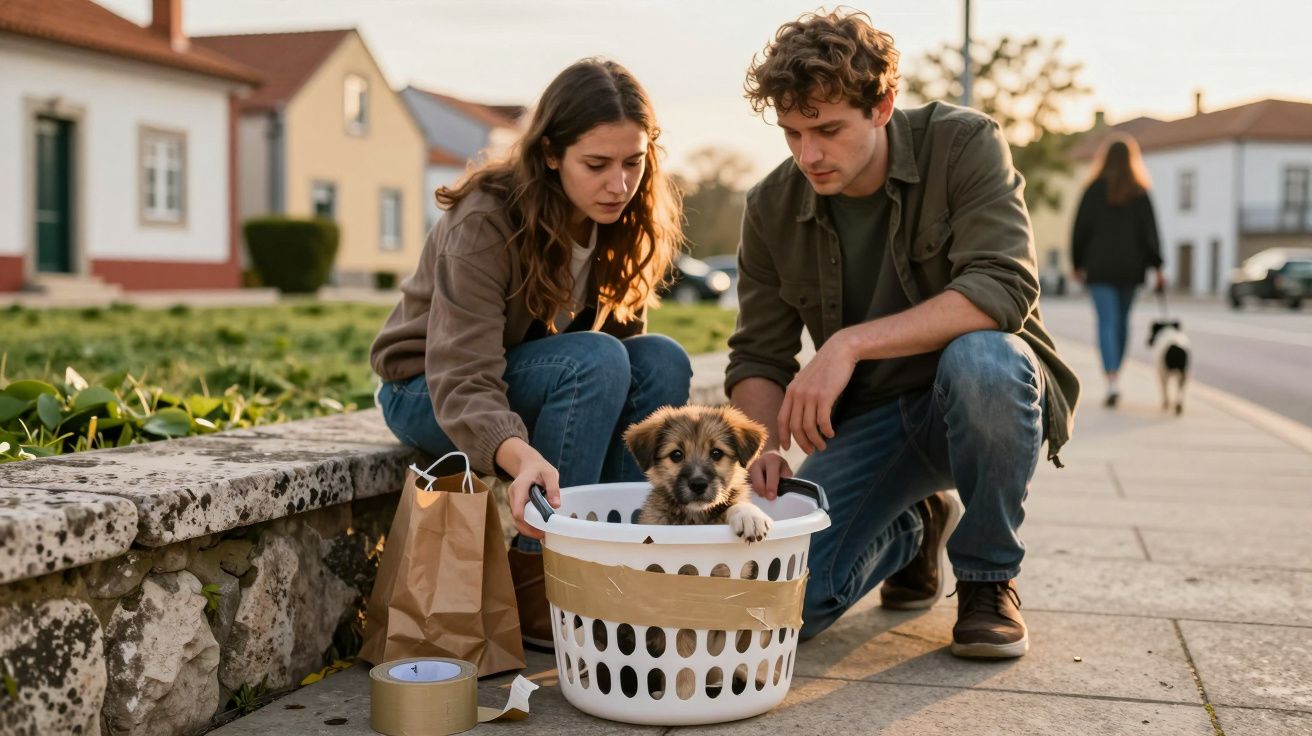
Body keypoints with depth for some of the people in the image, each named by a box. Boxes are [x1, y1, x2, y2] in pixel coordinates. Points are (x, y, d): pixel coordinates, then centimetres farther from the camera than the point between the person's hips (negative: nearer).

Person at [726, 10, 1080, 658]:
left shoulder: (964, 145, -13)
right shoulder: (772, 208, -3)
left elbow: (1004, 288, -28)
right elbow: (757, 358, 2)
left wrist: (851, 343, -36)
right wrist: (764, 442, -20)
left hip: (985, 391, -3)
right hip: (868, 421, 3)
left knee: (980, 359, -40)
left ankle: (989, 579, -12)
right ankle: (913, 528, 18)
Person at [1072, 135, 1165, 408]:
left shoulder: (1095, 190, -3)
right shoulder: (1140, 193, 1)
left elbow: (1081, 228, -2)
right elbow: (1150, 230, -2)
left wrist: (1078, 264, 7)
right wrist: (1157, 267, -1)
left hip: (1100, 267, -2)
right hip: (1130, 267, 2)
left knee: (1107, 322, -6)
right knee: (1122, 320, 16)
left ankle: (1112, 380, -21)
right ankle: (1114, 373, 26)